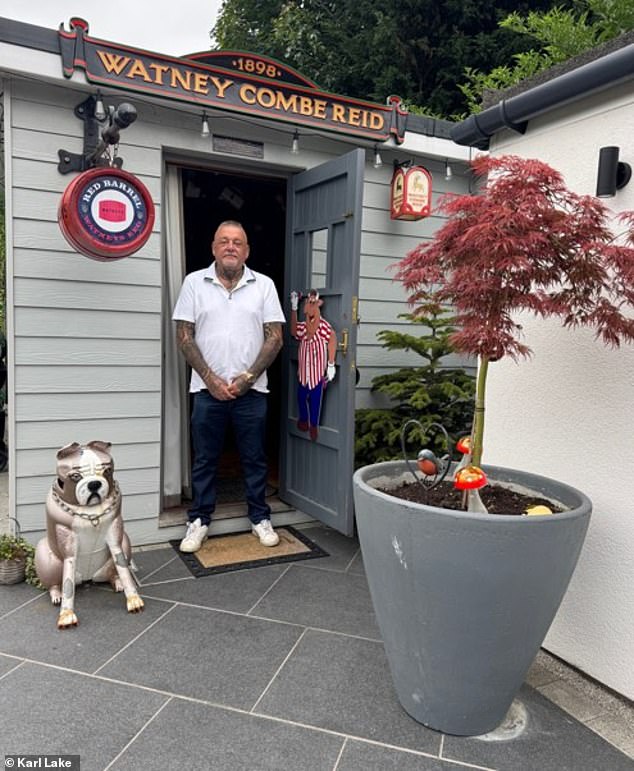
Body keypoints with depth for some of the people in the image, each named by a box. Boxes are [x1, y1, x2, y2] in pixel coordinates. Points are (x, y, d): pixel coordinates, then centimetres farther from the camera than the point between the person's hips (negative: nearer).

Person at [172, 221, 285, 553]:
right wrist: (211, 379, -10)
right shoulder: (194, 282, 1)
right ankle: (199, 520, 23)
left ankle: (260, 518, 24)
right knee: (204, 459, 9)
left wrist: (247, 378, -9)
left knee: (254, 458, 10)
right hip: (208, 388, 0)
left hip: (251, 389, 1)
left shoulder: (264, 285, 2)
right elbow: (184, 337, -1)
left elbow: (275, 338, 0)